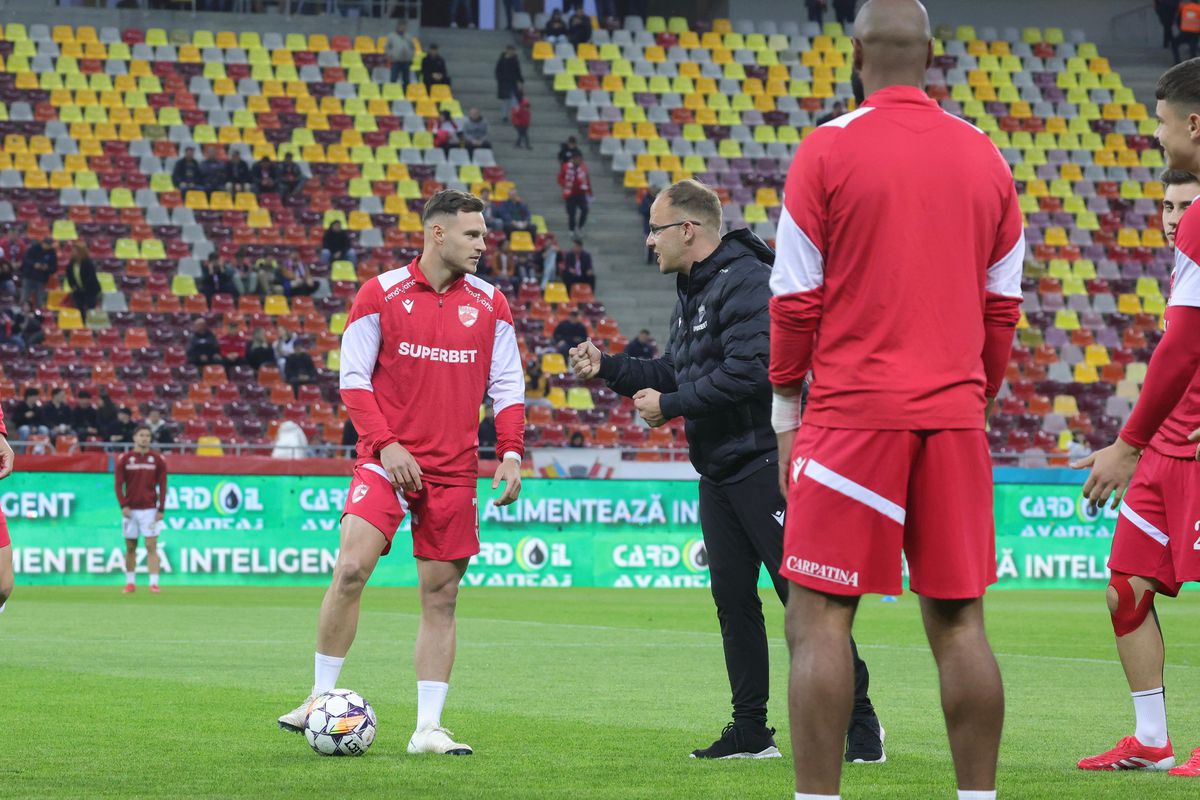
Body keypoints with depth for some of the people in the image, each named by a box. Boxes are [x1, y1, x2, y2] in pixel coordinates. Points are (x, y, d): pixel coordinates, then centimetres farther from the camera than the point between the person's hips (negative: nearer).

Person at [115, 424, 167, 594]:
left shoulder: (158, 459, 3)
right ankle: (130, 582, 17)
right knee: (130, 547, 7)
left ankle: (154, 583, -11)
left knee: (151, 546, -8)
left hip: (150, 509, -1)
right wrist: (123, 505, -9)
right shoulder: (124, 459, 3)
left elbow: (162, 485, 4)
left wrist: (161, 509, -3)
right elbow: (119, 484, 3)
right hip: (131, 510, 1)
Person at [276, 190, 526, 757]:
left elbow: (506, 384, 10)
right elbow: (353, 378, -1)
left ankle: (428, 727, 8)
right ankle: (322, 698, -3)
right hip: (387, 458, -3)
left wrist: (511, 454, -2)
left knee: (441, 594, 3)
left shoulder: (489, 303, 8)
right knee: (351, 568, -18)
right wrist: (386, 444, -12)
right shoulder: (381, 294, -1)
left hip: (454, 470, 3)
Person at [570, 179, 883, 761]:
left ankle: (859, 721, -3)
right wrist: (606, 368, 13)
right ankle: (751, 730, 14)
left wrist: (669, 406, -17)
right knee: (733, 599, 9)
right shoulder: (690, 294, 17)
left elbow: (747, 372, -24)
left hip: (763, 466, -10)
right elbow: (673, 374, 23)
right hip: (717, 473, 10)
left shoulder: (747, 282, -15)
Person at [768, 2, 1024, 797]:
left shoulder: (827, 149, -4)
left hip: (853, 411, -4)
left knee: (819, 618, -1)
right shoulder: (985, 157, 8)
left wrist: (787, 405, 7)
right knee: (959, 621, 7)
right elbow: (1003, 305, 11)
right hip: (953, 416, 4)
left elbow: (796, 298, -3)